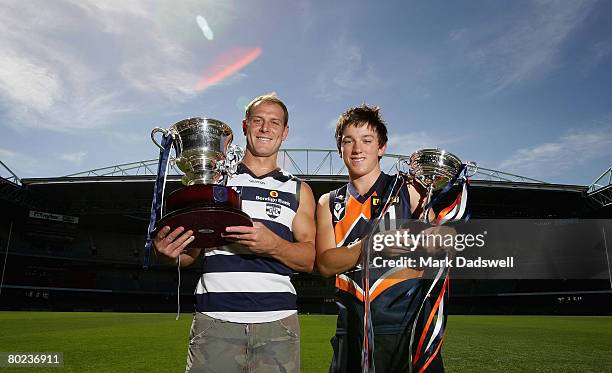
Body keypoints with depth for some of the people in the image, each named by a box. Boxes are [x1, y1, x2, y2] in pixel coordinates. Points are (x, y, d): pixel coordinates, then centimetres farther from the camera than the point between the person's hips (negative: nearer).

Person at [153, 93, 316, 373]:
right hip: (214, 320, 0)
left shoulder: (298, 191, 11)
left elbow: (311, 259, 4)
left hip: (277, 322, 1)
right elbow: (190, 252, 12)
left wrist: (273, 245, -16)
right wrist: (169, 250, -12)